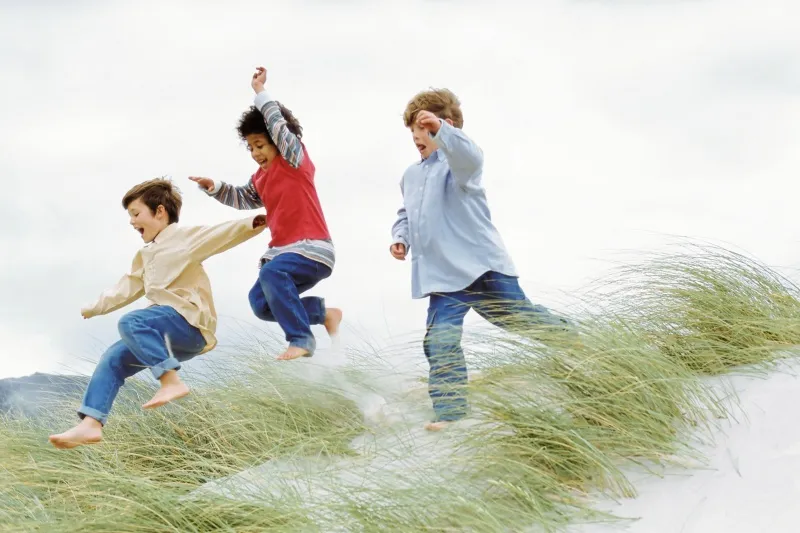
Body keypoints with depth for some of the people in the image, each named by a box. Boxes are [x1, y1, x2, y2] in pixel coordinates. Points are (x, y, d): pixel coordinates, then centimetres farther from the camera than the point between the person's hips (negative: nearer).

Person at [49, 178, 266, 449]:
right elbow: (127, 289, 39)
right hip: (168, 332, 9)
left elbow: (221, 234, -16)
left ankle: (171, 381, -35)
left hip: (189, 323, -9)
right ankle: (91, 424, -8)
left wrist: (252, 224, -33)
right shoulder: (145, 256, 27)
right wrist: (96, 308, 46)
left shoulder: (183, 237, -1)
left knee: (131, 322, -31)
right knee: (113, 359, 0)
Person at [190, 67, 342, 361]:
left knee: (272, 272, -33)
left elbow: (279, 125, -16)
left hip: (312, 248, -9)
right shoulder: (260, 177, 15)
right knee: (260, 304, -1)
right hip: (284, 249, 9)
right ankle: (324, 313, 11)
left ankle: (301, 339, -25)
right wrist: (215, 188, 11)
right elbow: (243, 198, 28)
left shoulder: (296, 161, -6)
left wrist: (259, 91, -13)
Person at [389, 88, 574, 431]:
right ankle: (449, 409, -3)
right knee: (440, 342, -8)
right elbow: (405, 216, 33)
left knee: (520, 318, 2)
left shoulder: (458, 160, -4)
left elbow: (469, 158, -30)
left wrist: (440, 130, -47)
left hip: (483, 264, -5)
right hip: (442, 276, 6)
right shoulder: (410, 176, 20)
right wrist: (400, 238, 11)